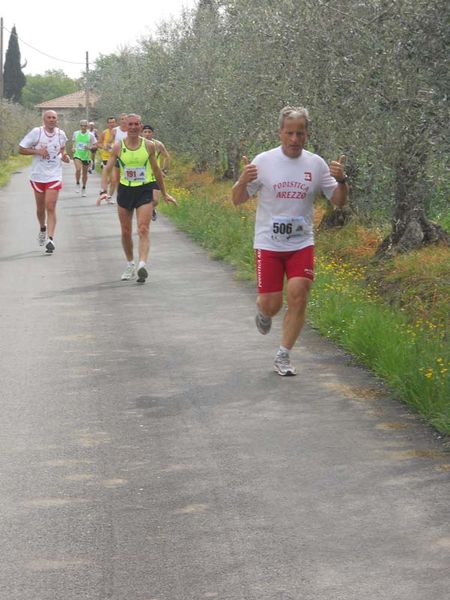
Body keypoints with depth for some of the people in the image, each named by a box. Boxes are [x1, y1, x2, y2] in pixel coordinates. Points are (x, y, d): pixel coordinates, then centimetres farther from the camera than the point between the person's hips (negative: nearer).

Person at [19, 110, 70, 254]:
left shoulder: (61, 134, 0)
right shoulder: (36, 132, -8)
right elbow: (21, 149, -4)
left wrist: (64, 156, 0)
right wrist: (37, 151, -19)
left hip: (54, 176, 0)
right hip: (38, 175, 0)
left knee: (51, 208, -11)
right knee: (40, 208, 14)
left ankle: (50, 239, -14)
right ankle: (42, 229, 43)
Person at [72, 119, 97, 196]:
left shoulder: (90, 135, -5)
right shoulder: (75, 133, 1)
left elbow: (95, 145, 0)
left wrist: (90, 148, -19)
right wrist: (73, 147, -1)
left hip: (86, 156, 1)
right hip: (77, 155, 0)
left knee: (85, 173, 11)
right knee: (78, 169, -25)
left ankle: (83, 188, 30)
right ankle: (77, 184, -2)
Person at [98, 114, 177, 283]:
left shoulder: (149, 146, 0)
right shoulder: (118, 147, -1)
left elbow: (156, 170, 11)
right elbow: (107, 169, 0)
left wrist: (164, 194, 17)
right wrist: (103, 191, -15)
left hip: (144, 191, -2)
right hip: (125, 190, 2)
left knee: (143, 230, -16)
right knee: (126, 232, 9)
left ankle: (142, 265, -29)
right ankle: (130, 265, 26)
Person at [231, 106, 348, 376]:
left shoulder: (316, 164, 1)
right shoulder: (264, 161, -5)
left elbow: (339, 201, 6)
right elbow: (237, 200, -1)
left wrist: (341, 180, -15)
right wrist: (243, 181, -24)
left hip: (302, 244, 1)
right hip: (269, 244, -1)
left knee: (298, 296, -12)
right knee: (271, 304, -2)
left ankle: (284, 357, 3)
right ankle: (263, 313, 38)